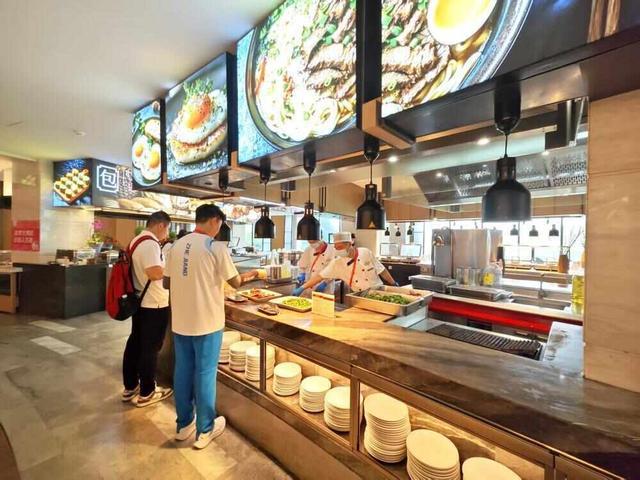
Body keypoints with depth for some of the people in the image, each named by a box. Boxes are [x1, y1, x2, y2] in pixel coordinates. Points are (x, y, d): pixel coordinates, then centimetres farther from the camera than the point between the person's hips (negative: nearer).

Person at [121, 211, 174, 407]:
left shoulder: (136, 240, 11)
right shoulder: (149, 243, -21)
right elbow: (155, 273, -31)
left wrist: (166, 268, 13)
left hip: (140, 301, 10)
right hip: (154, 304, -10)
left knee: (135, 344, 18)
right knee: (150, 348, 4)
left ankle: (130, 388, 33)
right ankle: (146, 393, 19)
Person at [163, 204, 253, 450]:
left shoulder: (177, 245, 3)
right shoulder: (216, 247, -16)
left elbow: (167, 283, 9)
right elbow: (235, 282, -10)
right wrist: (246, 276, 11)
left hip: (180, 321, 6)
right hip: (207, 321, -6)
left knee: (183, 371, 18)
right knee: (205, 373, 9)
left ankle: (184, 424, 36)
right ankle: (205, 430, 26)